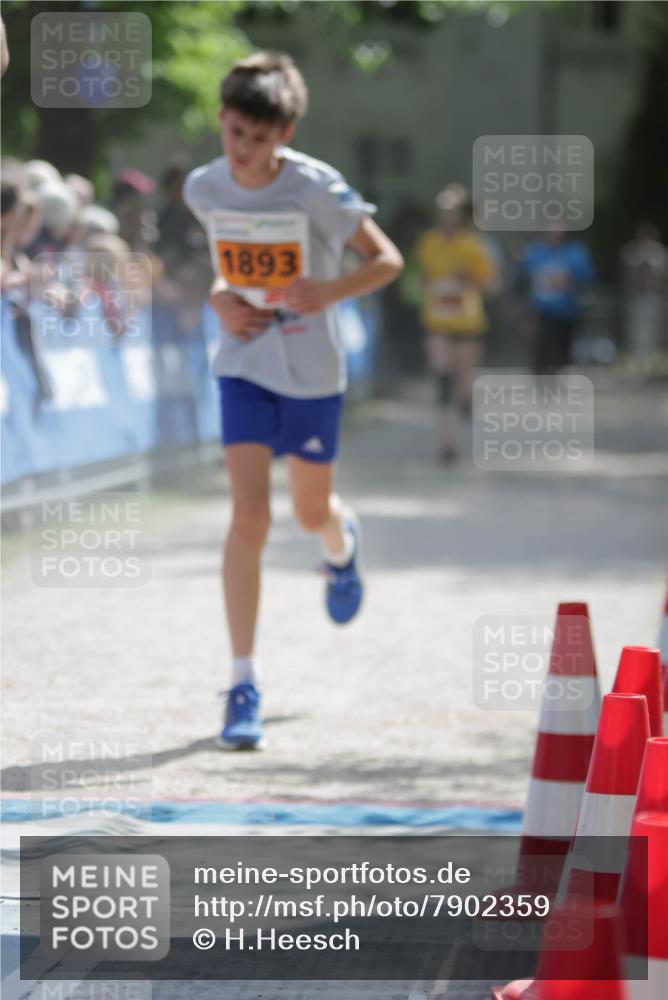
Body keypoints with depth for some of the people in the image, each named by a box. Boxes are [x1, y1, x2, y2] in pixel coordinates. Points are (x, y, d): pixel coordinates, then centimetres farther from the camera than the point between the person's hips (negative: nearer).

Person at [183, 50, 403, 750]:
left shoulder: (316, 189, -18)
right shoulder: (204, 189, -6)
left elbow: (387, 260, -10)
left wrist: (330, 291, -28)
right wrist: (220, 295, -5)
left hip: (313, 370, -1)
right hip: (244, 368, 1)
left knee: (311, 512, 15)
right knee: (249, 515, -12)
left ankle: (342, 544, 57)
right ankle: (243, 683, -9)